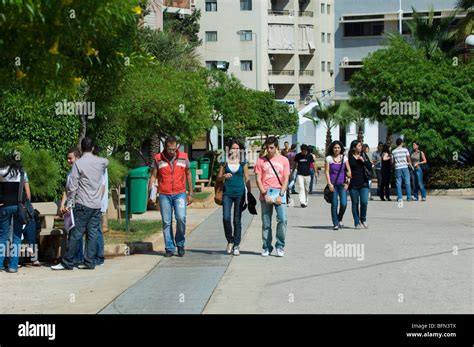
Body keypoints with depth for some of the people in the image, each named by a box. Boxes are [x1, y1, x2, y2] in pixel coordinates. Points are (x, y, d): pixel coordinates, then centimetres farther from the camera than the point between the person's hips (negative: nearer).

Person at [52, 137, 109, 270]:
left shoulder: (78, 163, -8)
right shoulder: (100, 162, 6)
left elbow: (72, 187, -10)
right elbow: (107, 162, 33)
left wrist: (69, 203, -4)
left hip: (82, 204, -5)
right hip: (97, 204, 5)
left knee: (76, 234, -4)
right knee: (93, 233, 5)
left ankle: (67, 263, -2)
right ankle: (89, 262, 6)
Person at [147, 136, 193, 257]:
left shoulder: (183, 157, 3)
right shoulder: (158, 159, 1)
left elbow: (188, 175, 12)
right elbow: (153, 176, 5)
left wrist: (190, 194, 11)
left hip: (180, 194, 0)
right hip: (164, 195, 1)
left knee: (181, 218, -16)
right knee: (166, 222, 2)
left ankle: (180, 243, 4)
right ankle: (169, 248, 11)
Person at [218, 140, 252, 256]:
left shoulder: (243, 163, 6)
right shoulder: (225, 162, 6)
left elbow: (247, 179, 9)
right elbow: (218, 177, 10)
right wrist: (224, 176, -12)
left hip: (239, 193, 0)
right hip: (227, 193, 0)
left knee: (237, 220, 2)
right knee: (226, 218, -10)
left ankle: (236, 245, 9)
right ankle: (230, 241, 11)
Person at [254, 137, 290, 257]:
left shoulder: (284, 160, 9)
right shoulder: (261, 160, 9)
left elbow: (286, 179, 4)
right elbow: (258, 179, 3)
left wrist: (281, 195, -8)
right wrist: (264, 195, -8)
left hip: (279, 192, -1)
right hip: (265, 193, 1)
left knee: (282, 219, -12)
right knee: (266, 223, 3)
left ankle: (280, 247, -2)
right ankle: (267, 247, 11)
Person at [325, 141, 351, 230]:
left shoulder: (344, 158, 6)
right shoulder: (329, 158, 1)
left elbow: (349, 171, 6)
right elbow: (327, 172, 0)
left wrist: (347, 182, -4)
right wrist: (329, 184, -9)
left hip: (342, 184, 1)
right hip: (333, 184, -1)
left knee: (344, 204, -9)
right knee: (334, 204, -3)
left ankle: (340, 219, 18)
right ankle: (335, 224, 7)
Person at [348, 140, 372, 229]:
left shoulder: (364, 155, 8)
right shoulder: (349, 157, -2)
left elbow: (370, 167, 2)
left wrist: (363, 160, -10)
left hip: (363, 183, 2)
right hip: (353, 184, -2)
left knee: (364, 202, -9)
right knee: (355, 203, 4)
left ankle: (363, 220, 13)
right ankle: (357, 222, 13)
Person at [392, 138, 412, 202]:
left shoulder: (393, 151, 4)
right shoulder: (405, 150, -1)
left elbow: (392, 162, 6)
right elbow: (408, 159, -2)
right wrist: (410, 163, 18)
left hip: (397, 168, 1)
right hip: (405, 167, -1)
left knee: (398, 183, 4)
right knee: (407, 183, 4)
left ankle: (399, 197, -1)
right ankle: (409, 197, 4)